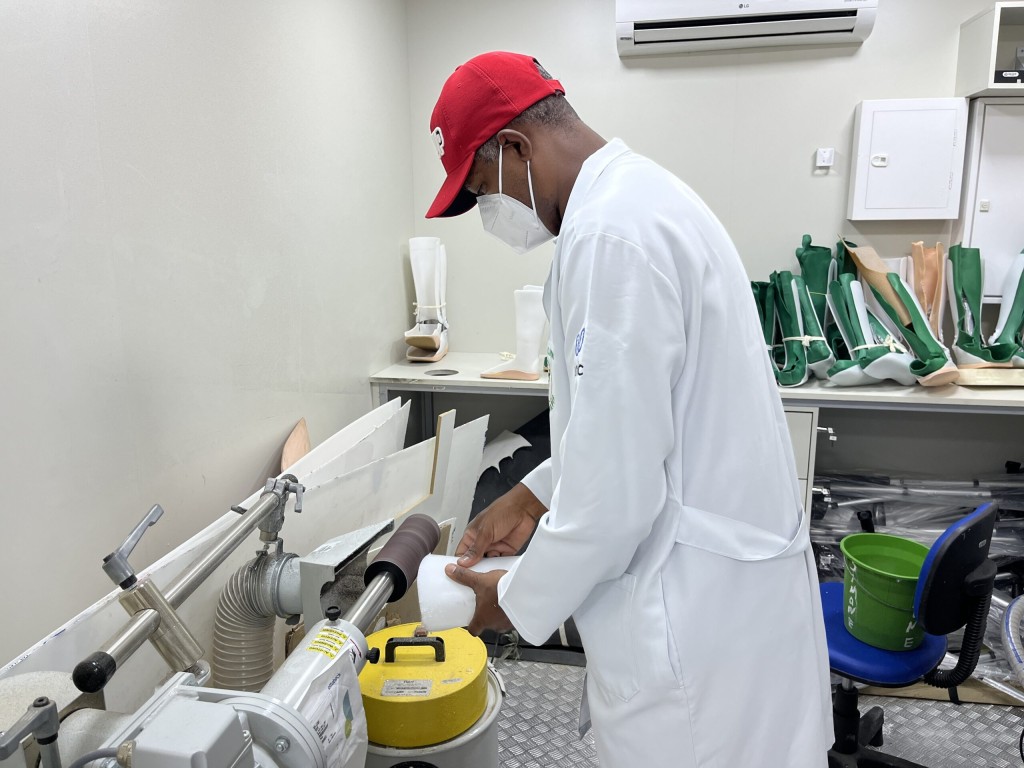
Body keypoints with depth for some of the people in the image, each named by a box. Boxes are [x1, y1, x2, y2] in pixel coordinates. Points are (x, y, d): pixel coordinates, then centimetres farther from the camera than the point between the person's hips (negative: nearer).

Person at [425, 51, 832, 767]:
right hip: (722, 565, 9)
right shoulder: (641, 192, 10)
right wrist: (532, 496, 14)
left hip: (699, 601, -9)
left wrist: (520, 599, -7)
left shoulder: (612, 232, -24)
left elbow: (618, 486, -24)